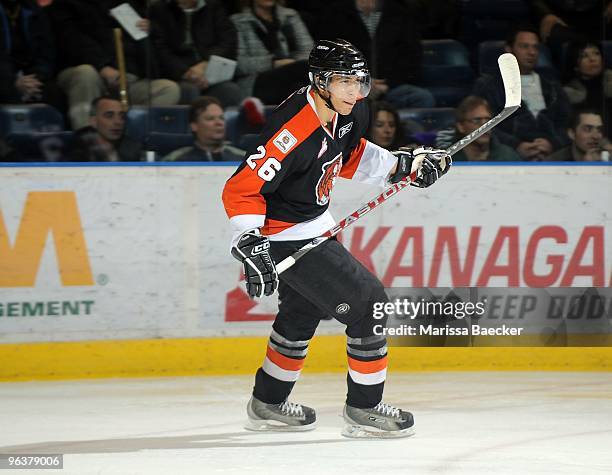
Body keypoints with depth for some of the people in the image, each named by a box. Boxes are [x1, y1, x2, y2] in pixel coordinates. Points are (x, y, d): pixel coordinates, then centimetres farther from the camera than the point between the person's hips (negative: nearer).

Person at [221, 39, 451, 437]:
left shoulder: (349, 113, -6)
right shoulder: (294, 132, -32)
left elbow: (350, 156, 16)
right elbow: (241, 191, -31)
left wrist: (404, 164, 7)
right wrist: (252, 245, -38)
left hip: (315, 224, 10)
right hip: (285, 236, -10)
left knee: (304, 313, 26)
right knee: (368, 303, -9)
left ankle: (268, 404, 42)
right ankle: (364, 408, 3)